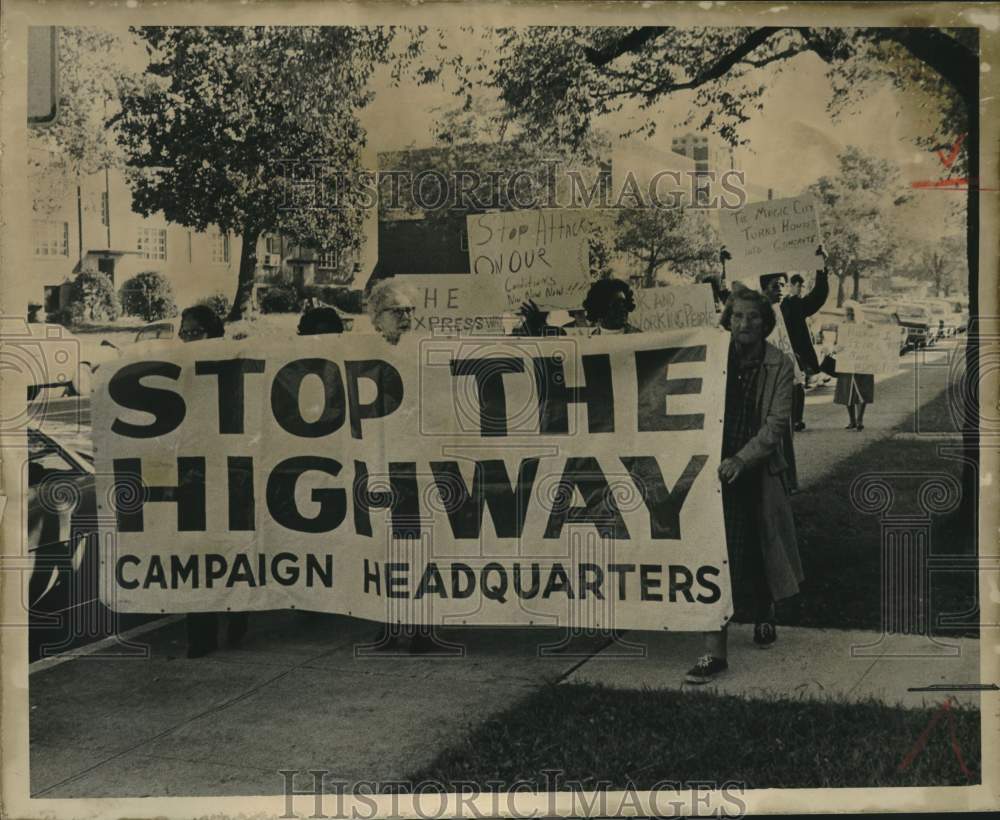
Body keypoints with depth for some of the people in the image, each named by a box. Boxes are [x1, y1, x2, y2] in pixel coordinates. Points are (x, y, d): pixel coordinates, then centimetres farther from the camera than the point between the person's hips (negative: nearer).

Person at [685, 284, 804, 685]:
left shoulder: (779, 365, -3)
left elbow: (776, 423, -10)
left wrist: (741, 459, -23)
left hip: (758, 473, 0)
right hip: (715, 471, 0)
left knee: (760, 553, 15)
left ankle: (763, 615, 46)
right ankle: (714, 651, -5)